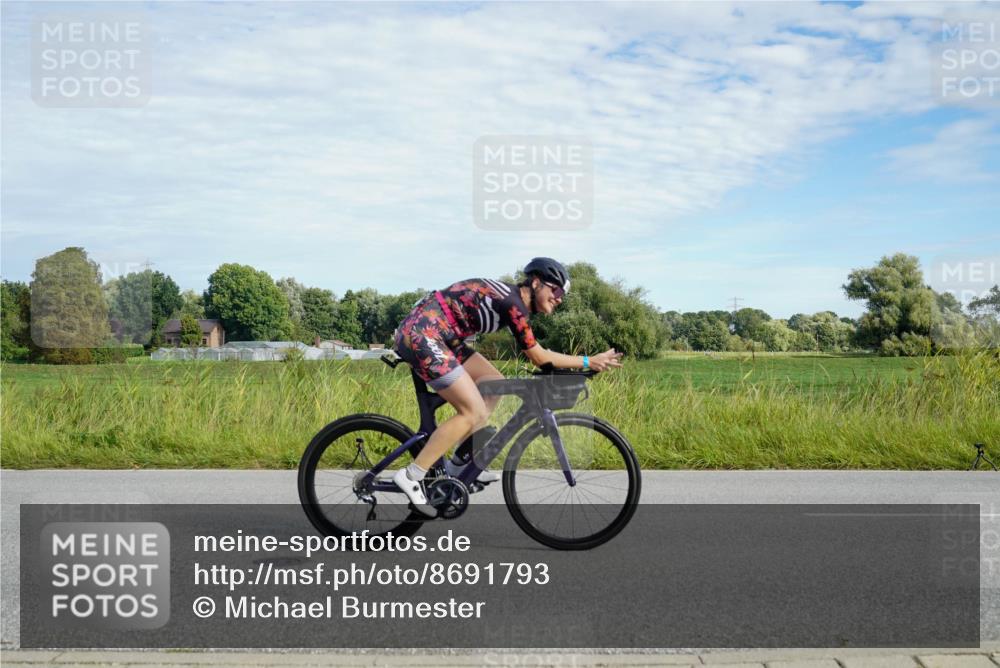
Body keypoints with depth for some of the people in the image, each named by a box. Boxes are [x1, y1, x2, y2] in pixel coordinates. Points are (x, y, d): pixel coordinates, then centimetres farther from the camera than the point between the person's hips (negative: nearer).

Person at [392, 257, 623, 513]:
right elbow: (539, 358, -9)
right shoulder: (513, 304, -15)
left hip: (432, 335, 10)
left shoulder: (511, 297, 13)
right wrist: (589, 361, -2)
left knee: (495, 383, 11)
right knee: (474, 413, -10)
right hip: (421, 334, -10)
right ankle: (411, 475, -7)